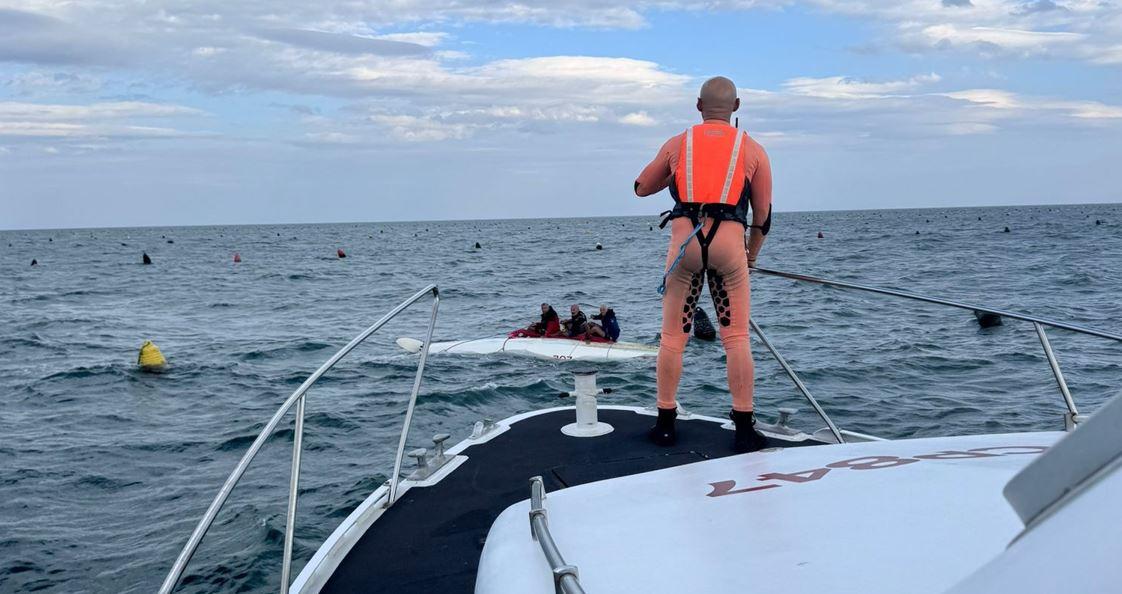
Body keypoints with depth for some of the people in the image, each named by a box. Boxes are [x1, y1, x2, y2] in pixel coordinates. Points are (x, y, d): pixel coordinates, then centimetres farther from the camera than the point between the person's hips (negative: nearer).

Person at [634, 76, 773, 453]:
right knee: (736, 338, 4)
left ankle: (665, 424, 14)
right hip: (729, 241, -1)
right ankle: (744, 430, 4)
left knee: (673, 337, 8)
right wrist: (750, 256, 27)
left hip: (684, 239, 1)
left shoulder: (677, 144, 13)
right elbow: (763, 216, 13)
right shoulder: (752, 149, 11)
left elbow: (641, 188, 26)